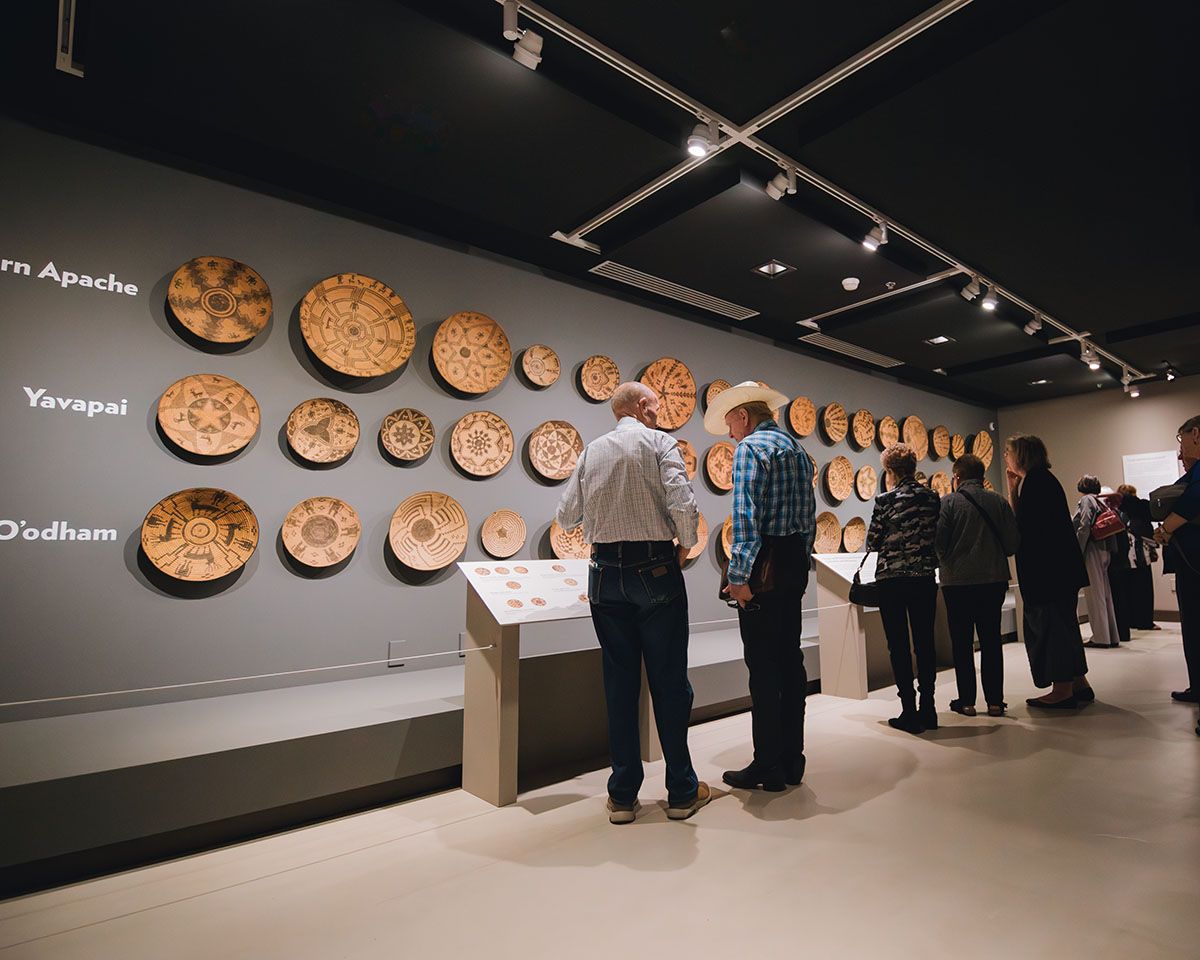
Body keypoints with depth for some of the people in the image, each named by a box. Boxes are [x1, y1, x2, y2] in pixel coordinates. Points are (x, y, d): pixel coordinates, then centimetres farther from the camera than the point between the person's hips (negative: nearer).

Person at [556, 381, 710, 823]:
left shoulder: (592, 451, 10)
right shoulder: (660, 442, -3)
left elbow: (566, 515, 11)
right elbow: (683, 504, -16)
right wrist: (685, 546, 1)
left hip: (605, 575, 4)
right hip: (655, 570, -3)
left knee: (619, 682, 10)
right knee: (669, 681, 8)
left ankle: (623, 795, 18)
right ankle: (681, 791, 20)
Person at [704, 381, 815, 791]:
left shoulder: (750, 447, -9)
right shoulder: (798, 450, 18)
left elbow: (746, 516, -19)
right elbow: (809, 515, 19)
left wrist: (739, 575, -19)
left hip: (765, 565, -9)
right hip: (795, 564, 9)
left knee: (763, 667, -2)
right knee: (790, 661, 13)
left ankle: (768, 767, 7)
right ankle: (792, 760, 24)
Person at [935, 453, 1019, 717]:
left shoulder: (948, 503, -8)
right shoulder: (998, 501, 2)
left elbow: (938, 542, -14)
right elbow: (1012, 542, -1)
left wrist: (944, 562, 7)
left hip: (957, 581, -3)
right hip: (994, 579, 3)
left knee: (962, 643, 7)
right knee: (991, 640, 12)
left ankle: (966, 701, 11)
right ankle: (995, 701, 16)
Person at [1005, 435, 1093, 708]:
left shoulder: (1036, 480, -14)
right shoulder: (1040, 479, 16)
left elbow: (1025, 526, -20)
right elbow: (1020, 520, 15)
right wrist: (1013, 489, 12)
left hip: (1048, 567, -10)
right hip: (1057, 566, 10)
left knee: (1050, 624, -3)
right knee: (1062, 623, 16)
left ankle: (1063, 689, 4)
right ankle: (1079, 683, 25)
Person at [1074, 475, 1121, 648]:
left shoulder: (1086, 500, -7)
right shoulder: (1102, 501, 15)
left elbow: (1084, 527, -16)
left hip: (1092, 551, -8)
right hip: (1105, 551, 8)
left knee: (1095, 594, -4)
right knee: (1105, 593, 12)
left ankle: (1100, 637, 0)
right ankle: (1112, 636, 18)